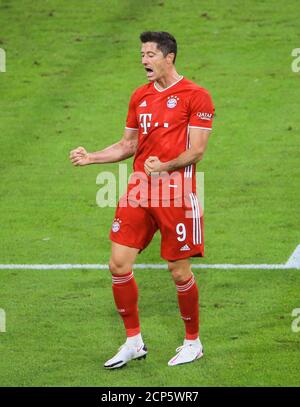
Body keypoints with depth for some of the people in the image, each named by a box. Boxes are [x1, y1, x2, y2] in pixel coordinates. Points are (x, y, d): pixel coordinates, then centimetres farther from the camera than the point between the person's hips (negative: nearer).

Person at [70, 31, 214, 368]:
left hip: (176, 193, -6)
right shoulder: (140, 96, 13)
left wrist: (164, 166, -26)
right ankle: (134, 342, 13)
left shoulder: (195, 96, -6)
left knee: (179, 271, 0)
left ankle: (193, 343, 18)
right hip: (139, 191, 6)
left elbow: (196, 151, -10)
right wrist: (91, 157, 7)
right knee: (119, 265, -1)